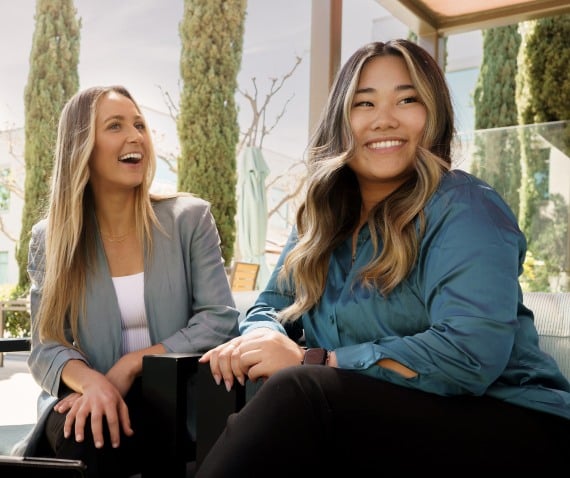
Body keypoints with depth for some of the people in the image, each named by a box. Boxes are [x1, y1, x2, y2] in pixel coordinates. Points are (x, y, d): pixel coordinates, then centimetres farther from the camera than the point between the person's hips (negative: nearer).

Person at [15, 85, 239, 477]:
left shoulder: (190, 218, 0)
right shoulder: (49, 239, 3)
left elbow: (220, 319, -7)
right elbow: (46, 346, -2)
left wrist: (130, 365, -17)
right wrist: (92, 382, -25)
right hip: (93, 398, 2)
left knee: (95, 441, -31)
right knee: (81, 432, -33)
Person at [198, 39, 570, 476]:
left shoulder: (463, 207, -13)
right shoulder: (323, 217, 7)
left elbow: (470, 353, -24)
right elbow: (272, 305, 11)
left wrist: (311, 361, -24)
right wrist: (265, 339, -15)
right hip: (387, 419, 6)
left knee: (296, 395, -27)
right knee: (247, 429, -19)